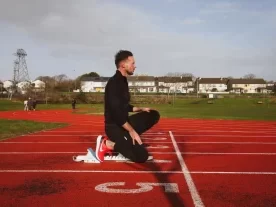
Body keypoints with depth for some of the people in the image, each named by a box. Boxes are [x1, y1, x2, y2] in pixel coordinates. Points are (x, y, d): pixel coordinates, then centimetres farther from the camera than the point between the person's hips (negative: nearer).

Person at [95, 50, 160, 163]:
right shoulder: (114, 83, -18)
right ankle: (107, 144, -5)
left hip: (124, 122, 10)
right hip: (114, 126, -10)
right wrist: (132, 131, -21)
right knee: (141, 155, -18)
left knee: (154, 115, 7)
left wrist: (140, 109, 10)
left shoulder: (123, 81, 11)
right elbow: (116, 111, -25)